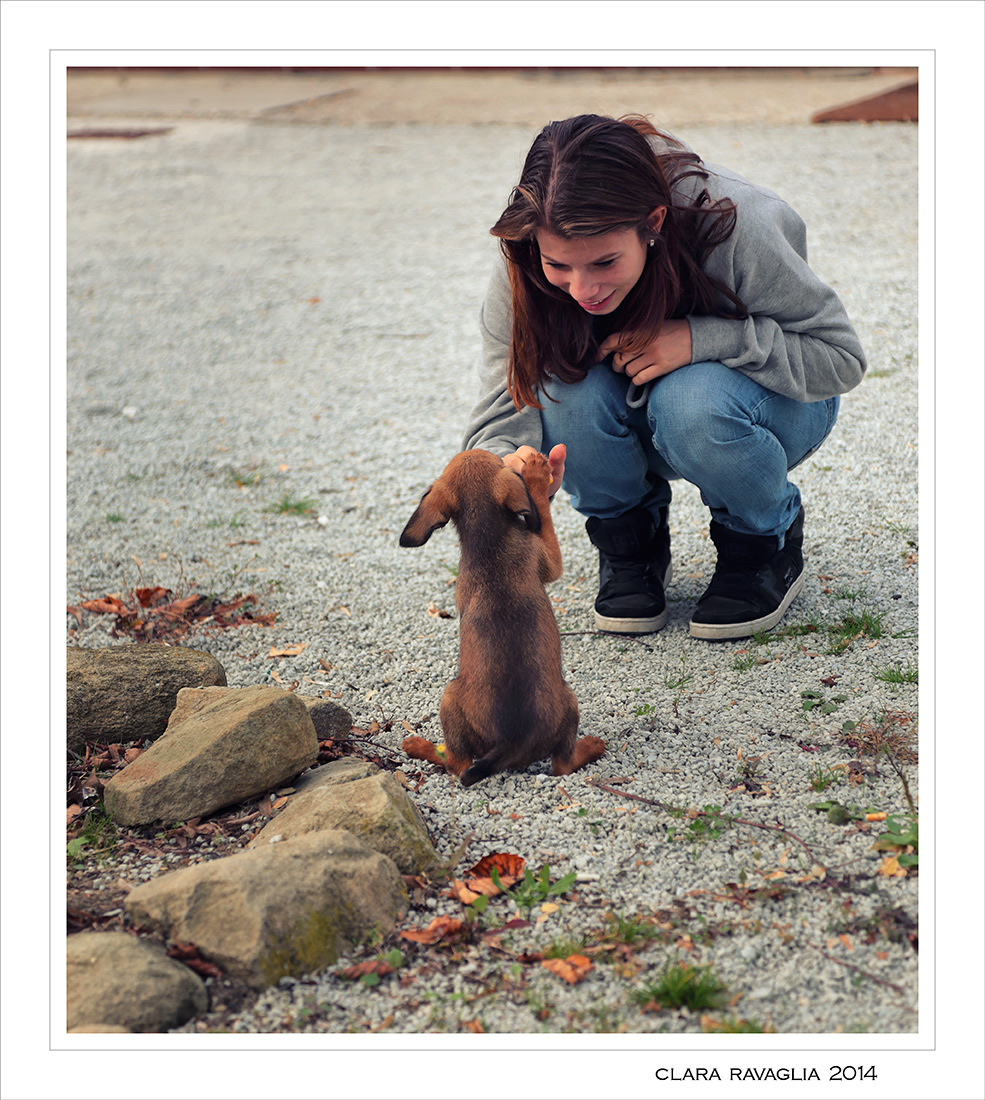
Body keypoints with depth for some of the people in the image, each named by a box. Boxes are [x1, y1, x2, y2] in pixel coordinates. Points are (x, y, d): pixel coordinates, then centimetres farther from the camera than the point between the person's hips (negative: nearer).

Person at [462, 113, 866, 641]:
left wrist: (702, 339, -39)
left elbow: (841, 356, -25)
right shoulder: (524, 267, -26)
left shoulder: (732, 228, -34)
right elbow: (502, 411, -25)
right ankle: (628, 539, -1)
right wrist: (510, 466, -50)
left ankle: (768, 540, -4)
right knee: (568, 388, -31)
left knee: (691, 403, -37)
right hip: (630, 429, 3)